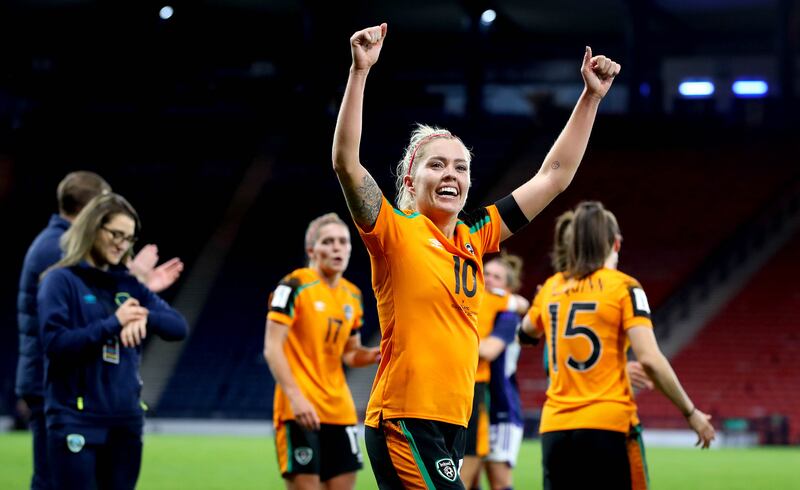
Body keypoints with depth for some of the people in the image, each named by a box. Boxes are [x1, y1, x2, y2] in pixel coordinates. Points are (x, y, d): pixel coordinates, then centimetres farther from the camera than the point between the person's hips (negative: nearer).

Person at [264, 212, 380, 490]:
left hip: (340, 411, 7)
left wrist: (375, 354, 0)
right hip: (300, 409, -7)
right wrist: (295, 397, -23)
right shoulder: (295, 287, -9)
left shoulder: (352, 296, 13)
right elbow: (272, 349, -13)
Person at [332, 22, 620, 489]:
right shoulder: (396, 233, -5)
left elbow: (553, 176, 18)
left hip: (452, 422, 7)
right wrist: (360, 71, -25)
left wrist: (591, 97, 17)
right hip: (404, 423, -7)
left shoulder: (474, 238, 11)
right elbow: (346, 162, -19)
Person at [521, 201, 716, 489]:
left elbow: (527, 331, 32)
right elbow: (649, 359, -12)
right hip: (607, 425, -5)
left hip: (555, 428, 5)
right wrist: (690, 412, -5)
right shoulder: (624, 287, -4)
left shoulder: (552, 288, 11)